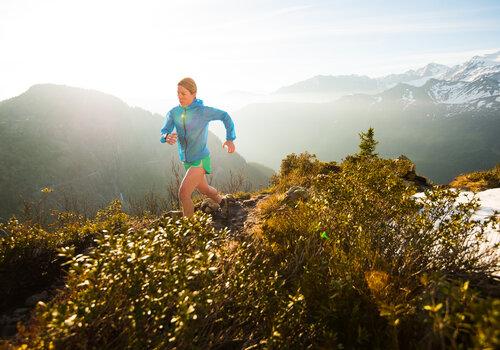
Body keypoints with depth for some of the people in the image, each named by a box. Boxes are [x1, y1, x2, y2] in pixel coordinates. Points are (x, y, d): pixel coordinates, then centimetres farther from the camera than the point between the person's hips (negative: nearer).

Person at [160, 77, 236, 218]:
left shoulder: (203, 111, -16)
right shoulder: (173, 113, -4)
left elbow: (225, 116, -2)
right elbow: (163, 133, -13)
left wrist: (230, 139, -9)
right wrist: (167, 137, -38)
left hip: (200, 160, -6)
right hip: (187, 161, 6)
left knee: (183, 194, -19)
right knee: (203, 189, 27)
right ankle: (221, 200, 58)